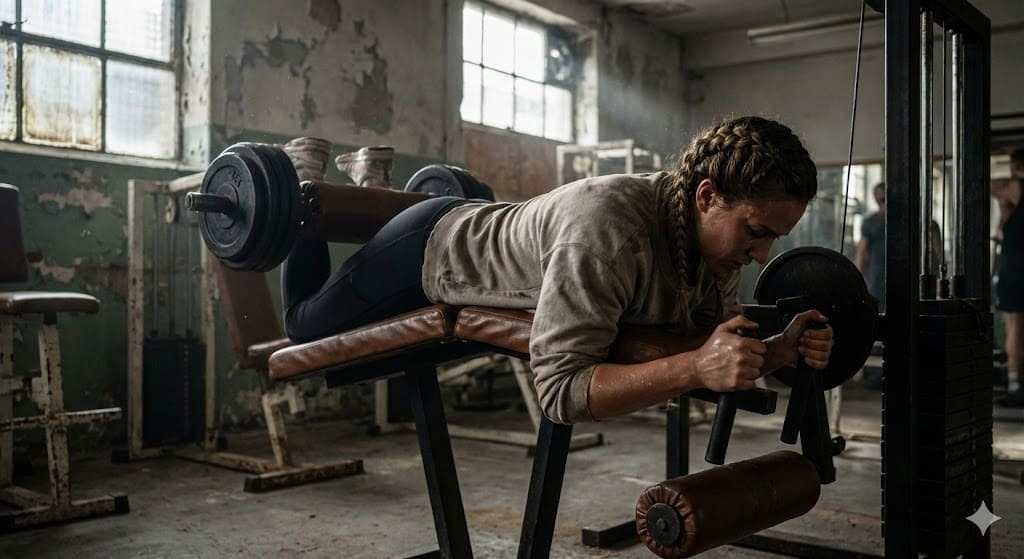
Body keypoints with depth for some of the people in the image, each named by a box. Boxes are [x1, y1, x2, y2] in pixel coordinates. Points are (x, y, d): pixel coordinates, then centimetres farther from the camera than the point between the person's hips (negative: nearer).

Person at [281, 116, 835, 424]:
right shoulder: (606, 229, -43)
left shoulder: (718, 233, -19)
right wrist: (694, 366, -52)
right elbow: (559, 386, -44)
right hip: (433, 253, -6)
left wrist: (780, 350, -27)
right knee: (306, 325, 17)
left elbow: (715, 347, -8)